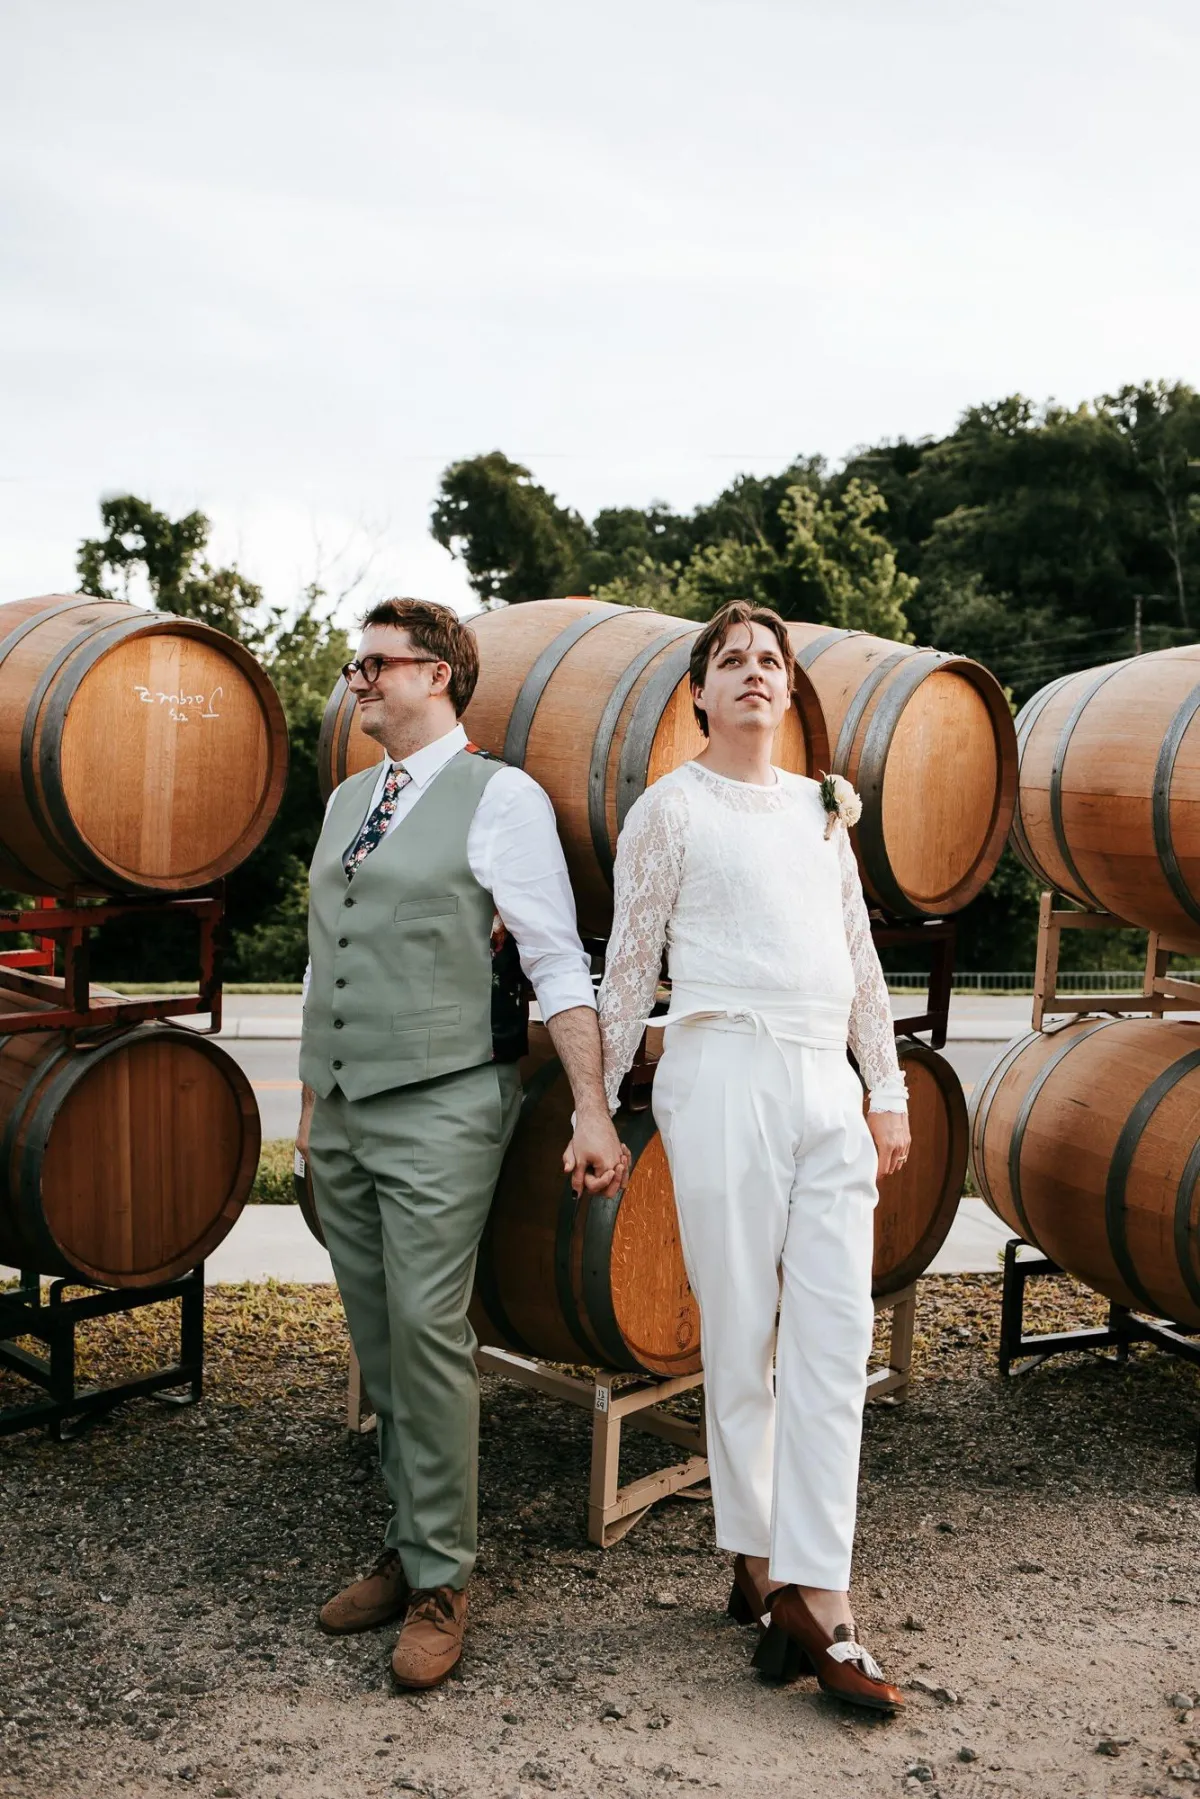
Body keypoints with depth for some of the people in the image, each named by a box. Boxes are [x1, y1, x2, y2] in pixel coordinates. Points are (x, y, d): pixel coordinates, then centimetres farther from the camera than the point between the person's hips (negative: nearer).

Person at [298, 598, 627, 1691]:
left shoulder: (500, 797, -5)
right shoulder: (347, 801, 16)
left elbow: (559, 965, -9)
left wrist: (591, 1110, -17)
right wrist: (310, 1102, 20)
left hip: (438, 1109, -7)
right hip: (341, 1114, 7)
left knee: (427, 1332, -7)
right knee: (377, 1342, 11)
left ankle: (439, 1579, 7)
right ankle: (407, 1547, 24)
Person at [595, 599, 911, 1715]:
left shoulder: (822, 807, 19)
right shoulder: (671, 807, 5)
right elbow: (629, 964, 3)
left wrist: (889, 1090, 15)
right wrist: (600, 1105, 1)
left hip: (828, 1085, 5)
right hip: (726, 1075, -5)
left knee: (837, 1334, -2)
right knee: (740, 1335, 0)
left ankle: (817, 1597, 2)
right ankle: (758, 1568, 15)